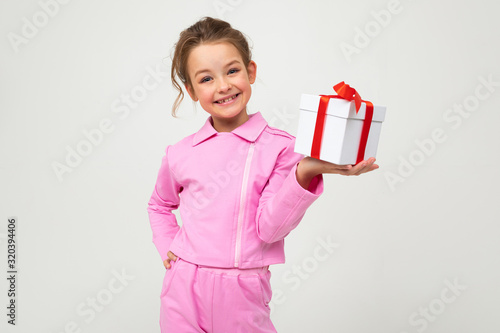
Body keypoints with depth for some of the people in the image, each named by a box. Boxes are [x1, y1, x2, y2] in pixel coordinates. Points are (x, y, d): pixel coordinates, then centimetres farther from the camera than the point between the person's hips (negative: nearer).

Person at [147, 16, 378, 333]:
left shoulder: (280, 147, -7)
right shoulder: (180, 155, 0)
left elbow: (269, 227, -14)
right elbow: (159, 205, 20)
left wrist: (304, 173, -26)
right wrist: (167, 247, 6)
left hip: (243, 297, -2)